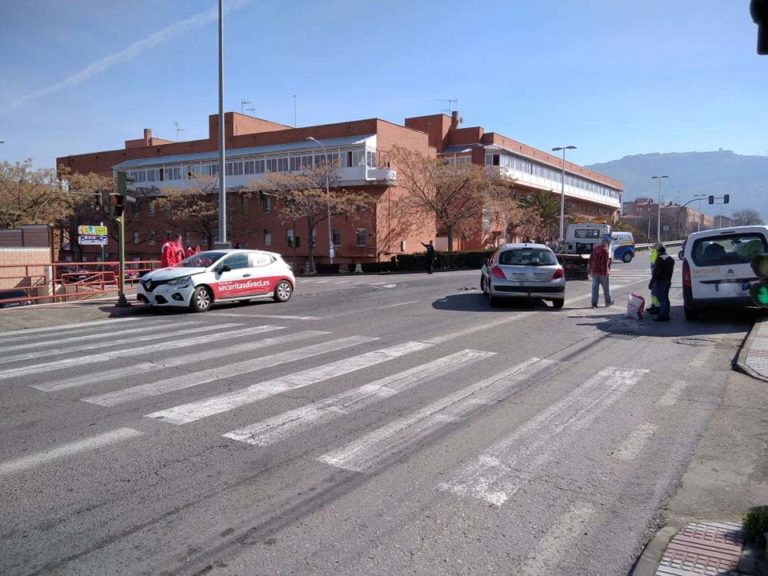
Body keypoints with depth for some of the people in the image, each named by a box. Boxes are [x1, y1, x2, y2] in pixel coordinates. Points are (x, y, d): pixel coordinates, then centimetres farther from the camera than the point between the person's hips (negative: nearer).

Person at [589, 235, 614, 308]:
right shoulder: (605, 250, -14)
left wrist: (591, 270, 19)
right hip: (602, 272, -6)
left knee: (595, 287, 5)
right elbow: (605, 263, -19)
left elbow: (590, 259, 14)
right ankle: (608, 301, 24)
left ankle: (594, 303, 1)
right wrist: (605, 272, -16)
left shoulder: (596, 248, 9)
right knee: (606, 288, 10)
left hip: (594, 272, 6)